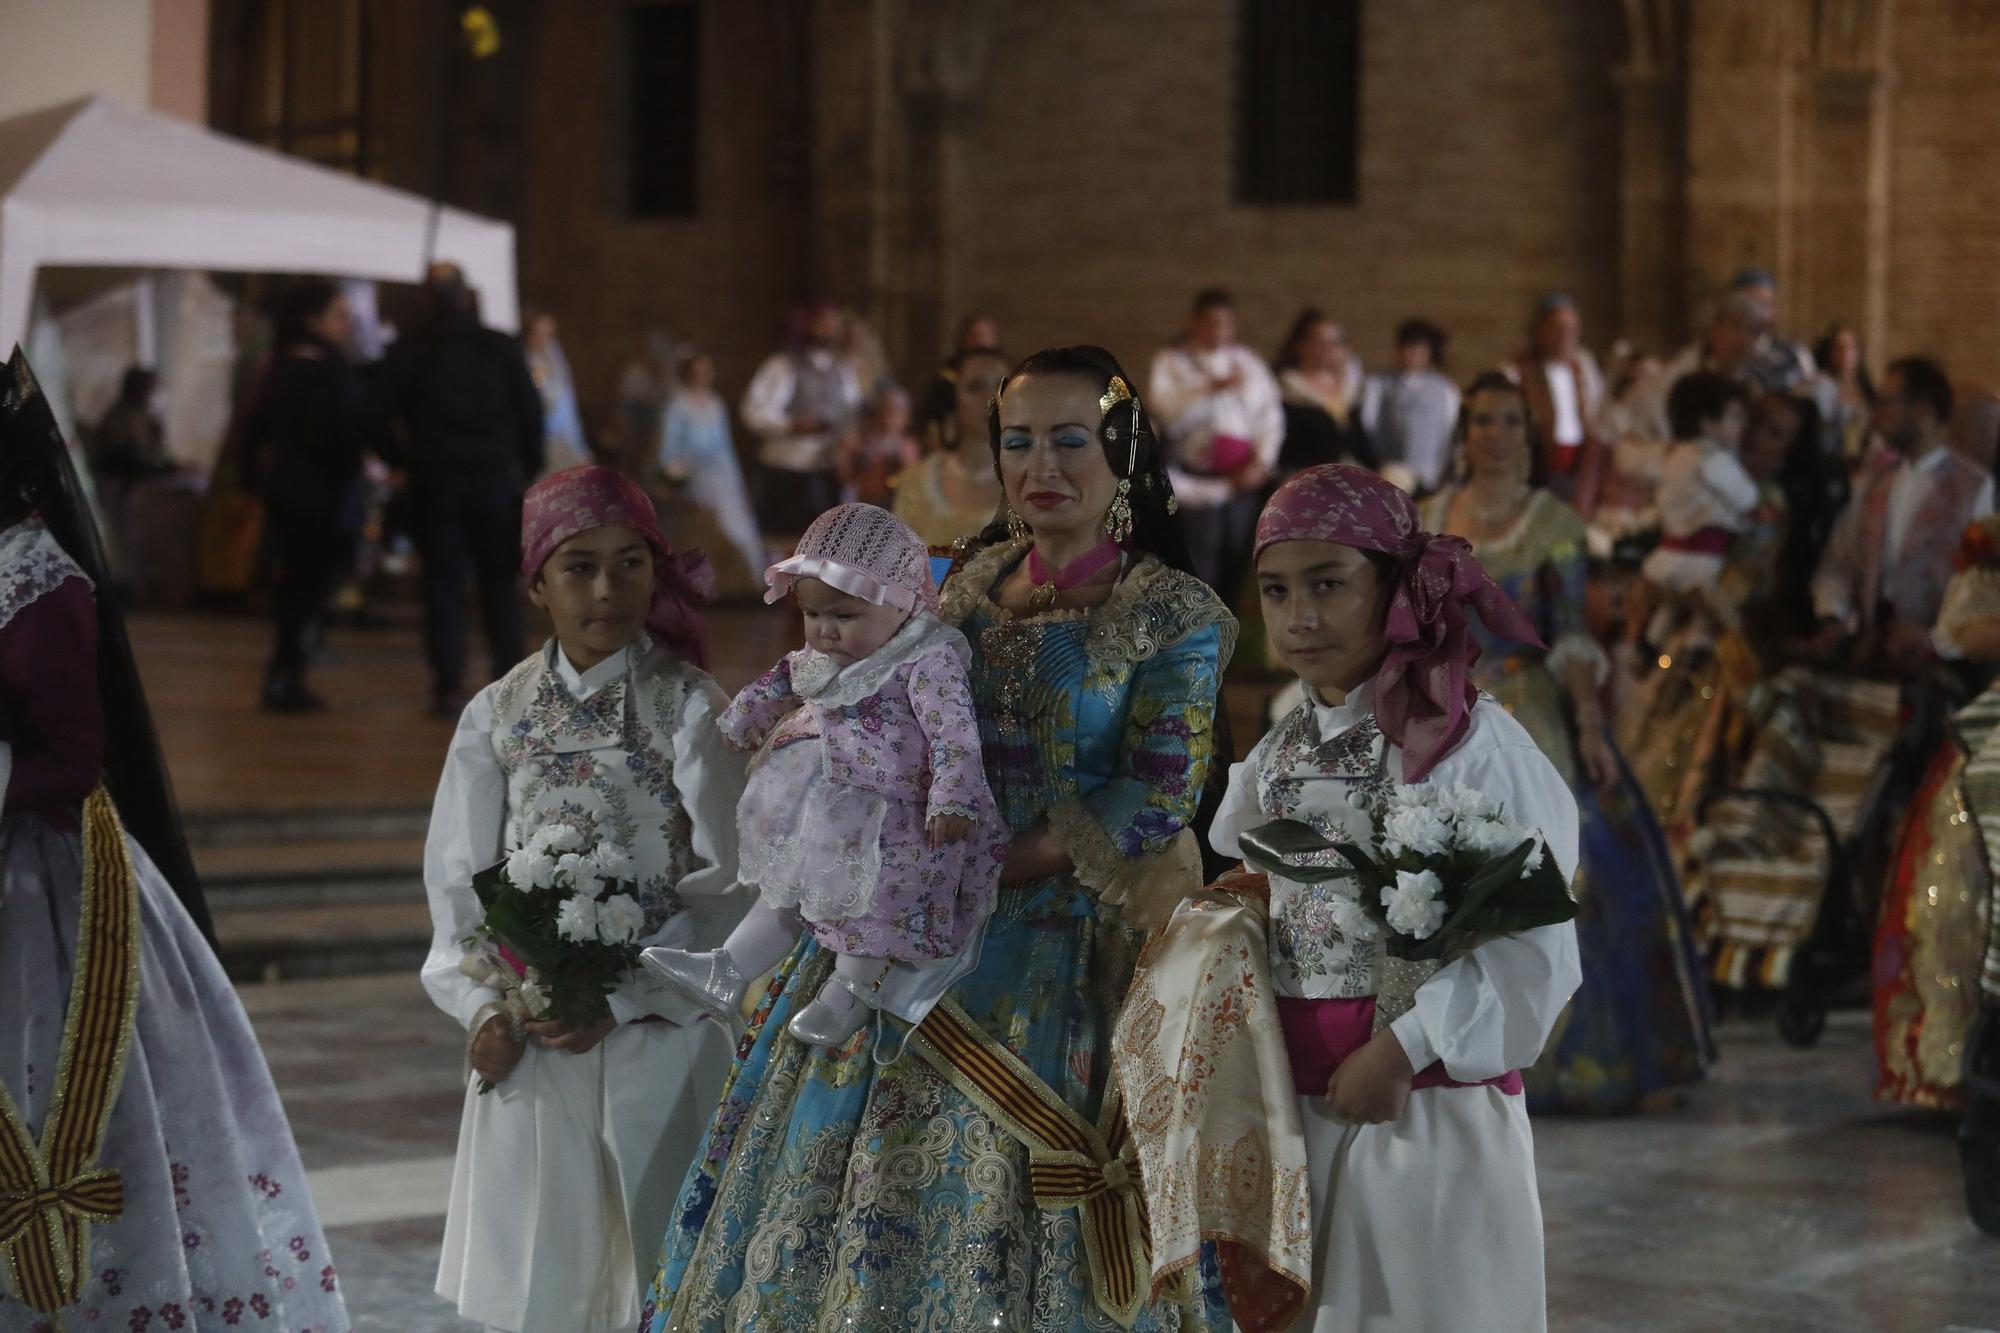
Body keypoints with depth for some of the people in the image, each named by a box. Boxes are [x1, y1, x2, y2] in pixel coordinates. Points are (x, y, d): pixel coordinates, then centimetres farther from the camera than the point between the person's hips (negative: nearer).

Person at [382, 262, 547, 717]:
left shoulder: (408, 351, -1)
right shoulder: (500, 348, 1)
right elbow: (530, 410, 2)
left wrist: (400, 459, 9)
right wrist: (530, 466, 10)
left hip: (434, 479, -1)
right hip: (495, 476, 1)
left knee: (442, 582, 1)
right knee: (499, 581, 9)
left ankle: (449, 684, -7)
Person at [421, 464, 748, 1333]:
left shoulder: (690, 709, -5)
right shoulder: (498, 716, 4)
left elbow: (725, 886, -7)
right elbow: (457, 878, 7)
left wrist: (621, 999, -14)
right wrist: (480, 1004, -9)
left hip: (656, 1036, -3)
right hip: (527, 1038, 3)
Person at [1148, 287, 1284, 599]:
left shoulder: (1248, 362, 14)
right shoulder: (1171, 361, 3)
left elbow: (1271, 417, 10)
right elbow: (1164, 405, -14)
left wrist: (1261, 462, -4)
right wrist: (1212, 388, -23)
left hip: (1244, 480, 4)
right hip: (1197, 485, -4)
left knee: (1235, 561, 4)